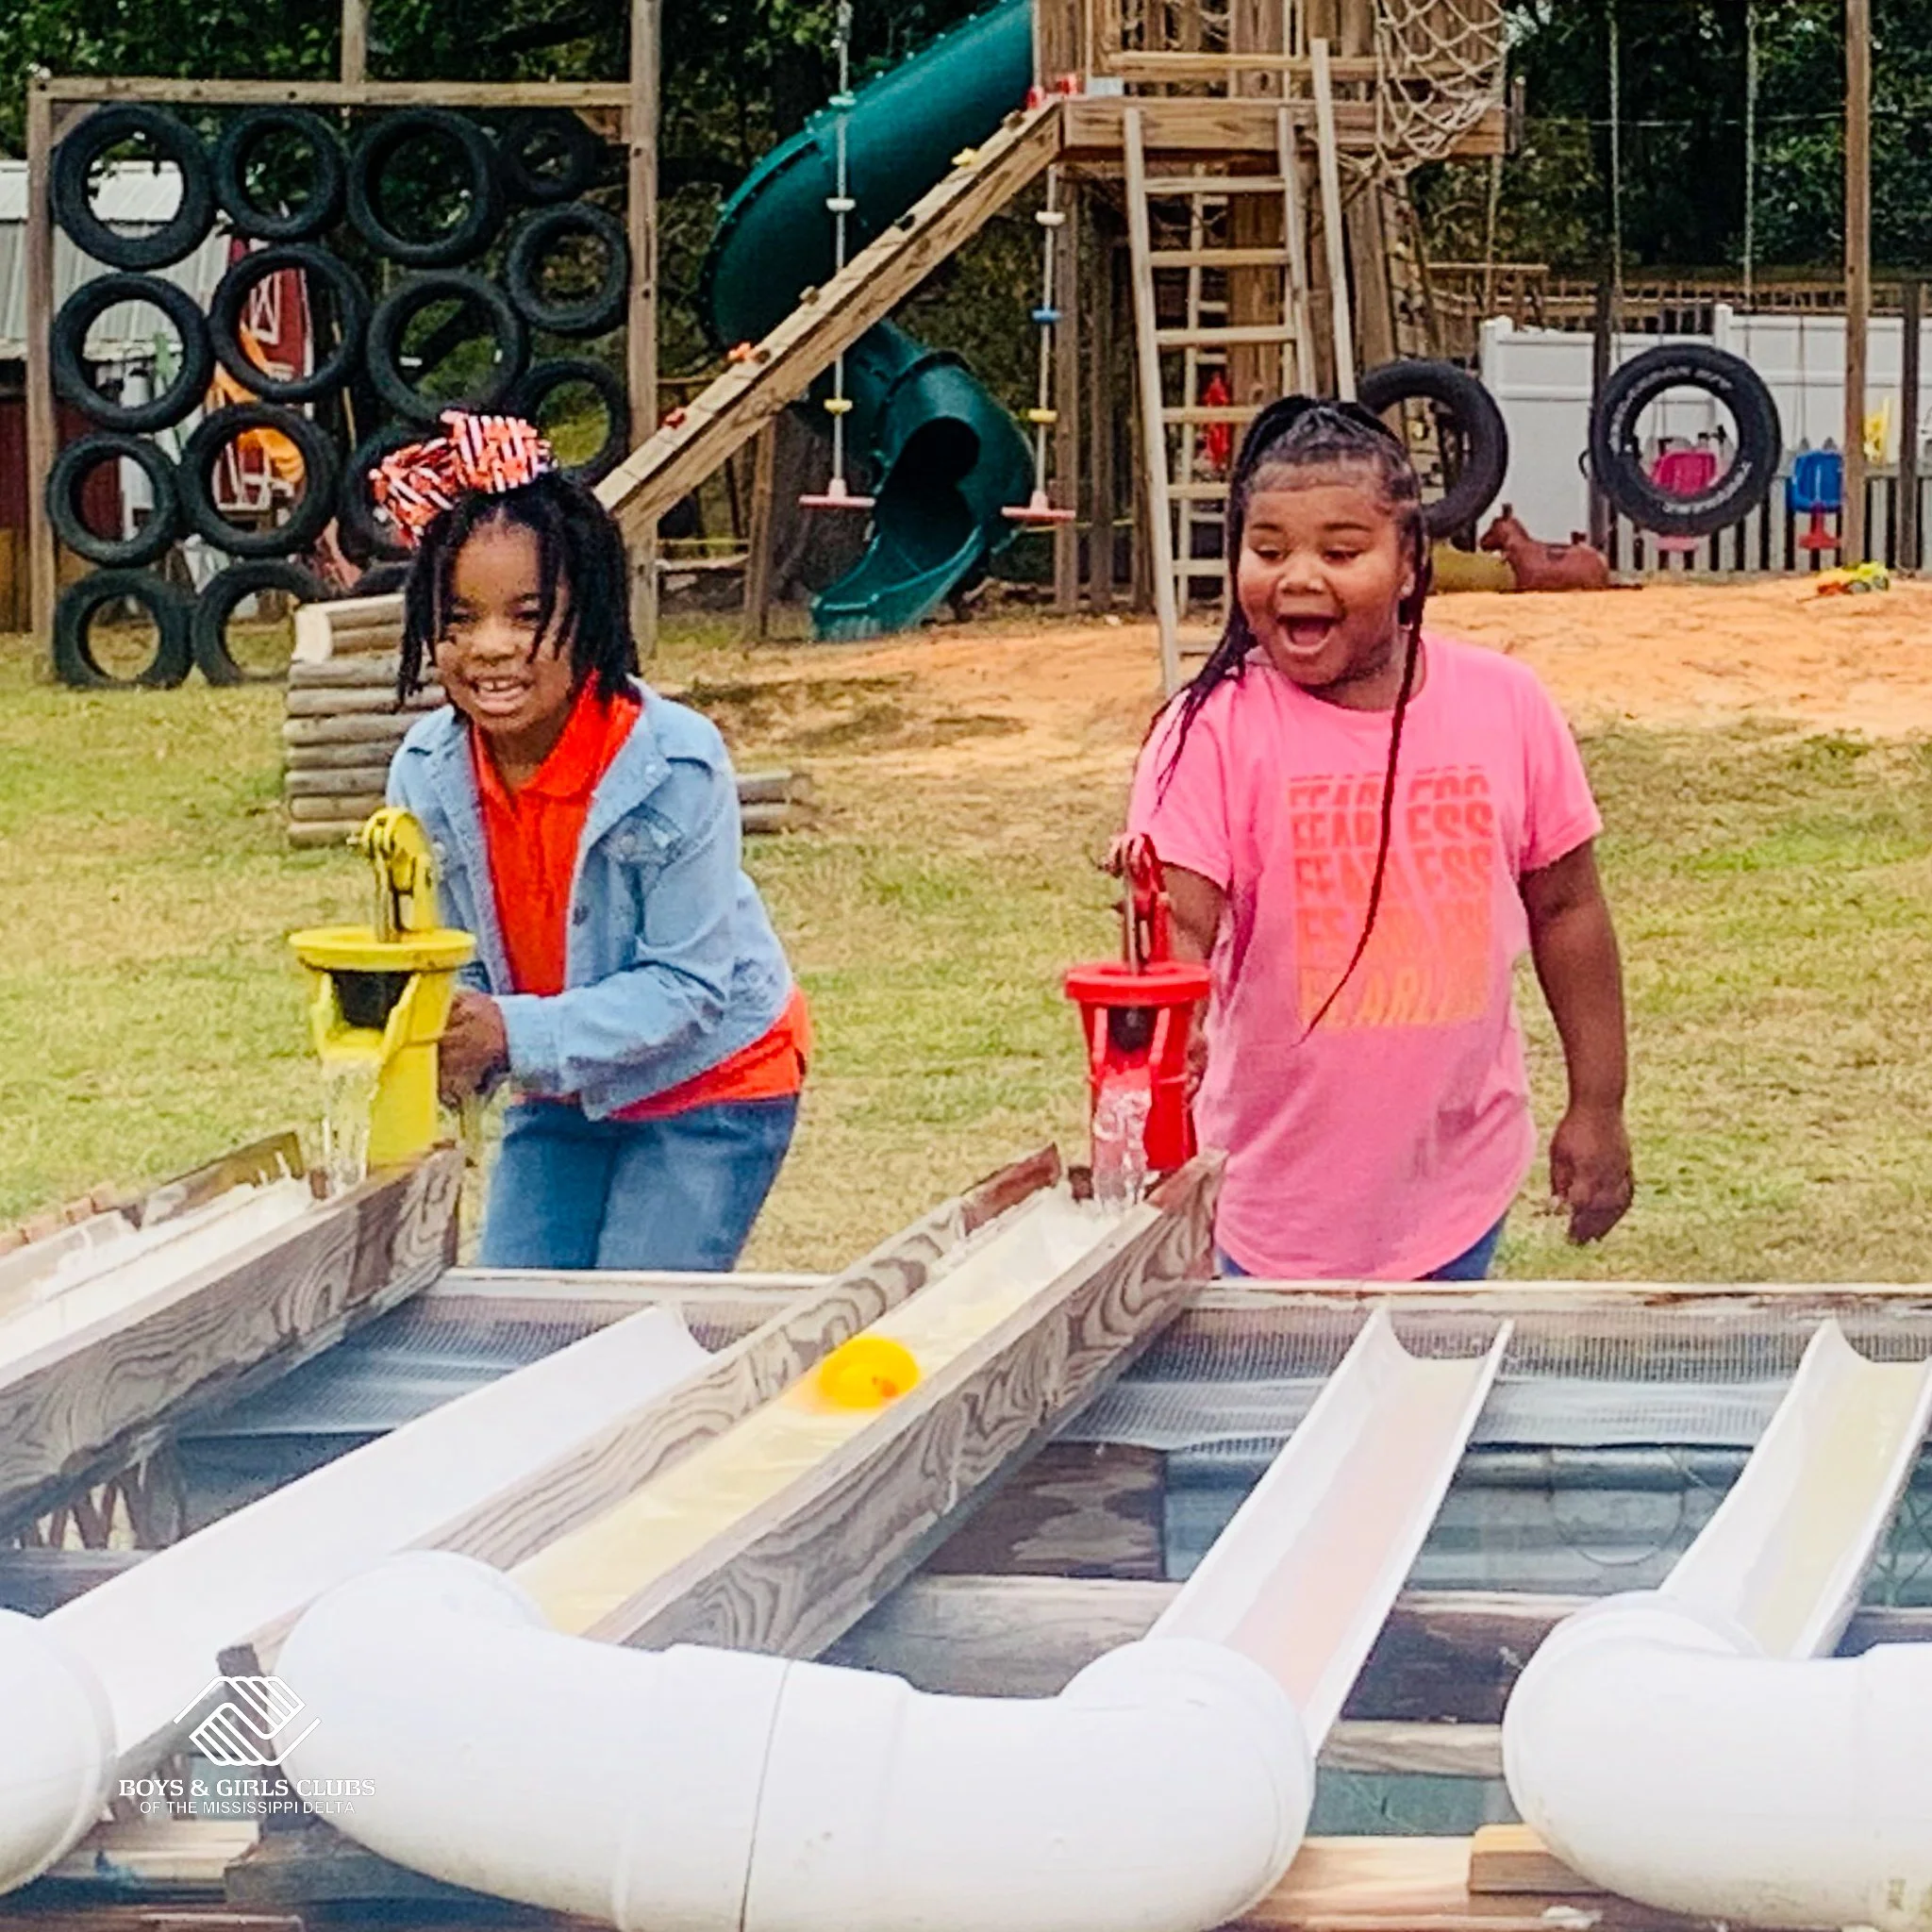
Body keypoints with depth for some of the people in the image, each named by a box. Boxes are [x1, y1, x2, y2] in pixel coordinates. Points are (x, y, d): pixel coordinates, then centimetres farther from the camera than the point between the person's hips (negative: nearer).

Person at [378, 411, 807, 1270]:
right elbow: (451, 966, -5)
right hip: (560, 1097, 5)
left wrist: (517, 1034, -37)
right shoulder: (427, 771, -13)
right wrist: (446, 1042, -30)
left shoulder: (674, 765, -27)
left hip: (707, 1088, -5)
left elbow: (688, 986, -24)